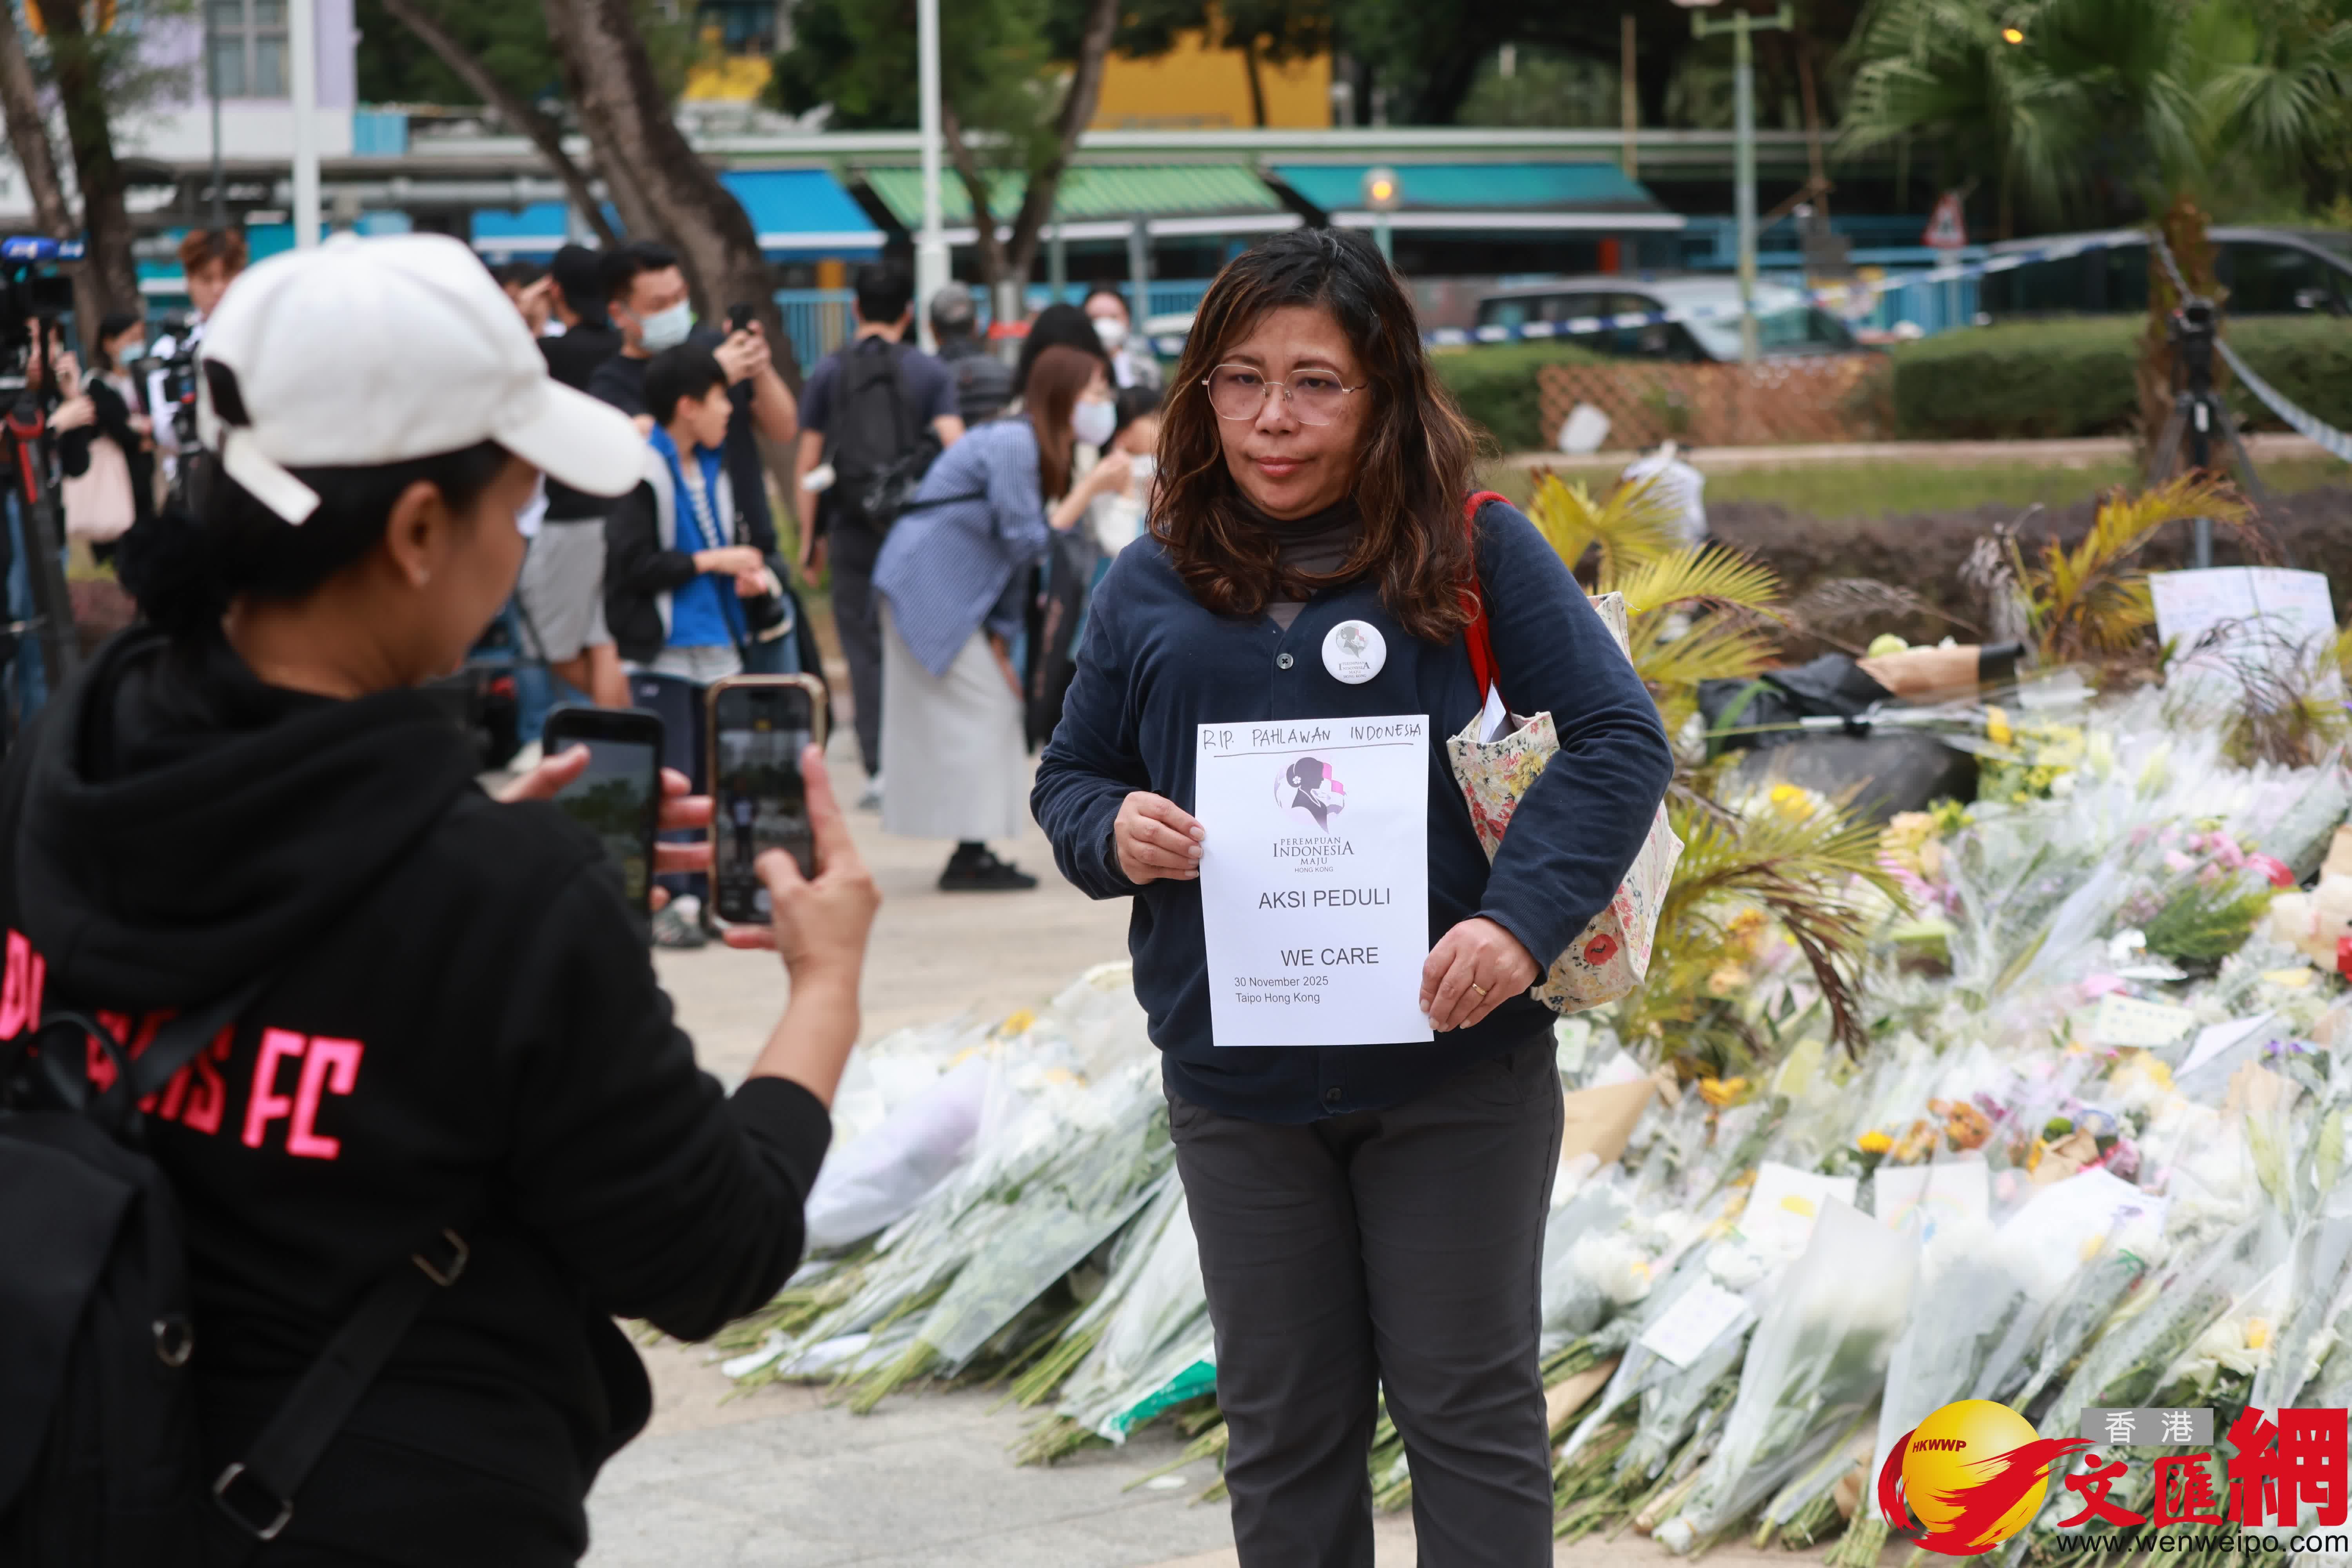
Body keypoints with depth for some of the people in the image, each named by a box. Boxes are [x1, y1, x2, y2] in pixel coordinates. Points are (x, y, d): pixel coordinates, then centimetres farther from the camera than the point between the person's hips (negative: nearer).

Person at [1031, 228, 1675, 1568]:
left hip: (1453, 1074, -3)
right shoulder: (1152, 588, 5)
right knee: (1284, 1426, 13)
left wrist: (1522, 918, -22)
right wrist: (1113, 831, -9)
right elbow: (1071, 772, 15)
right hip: (1239, 1089, 3)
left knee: (1470, 1407, 6)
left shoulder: (1473, 553, -5)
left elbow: (1621, 738, -9)